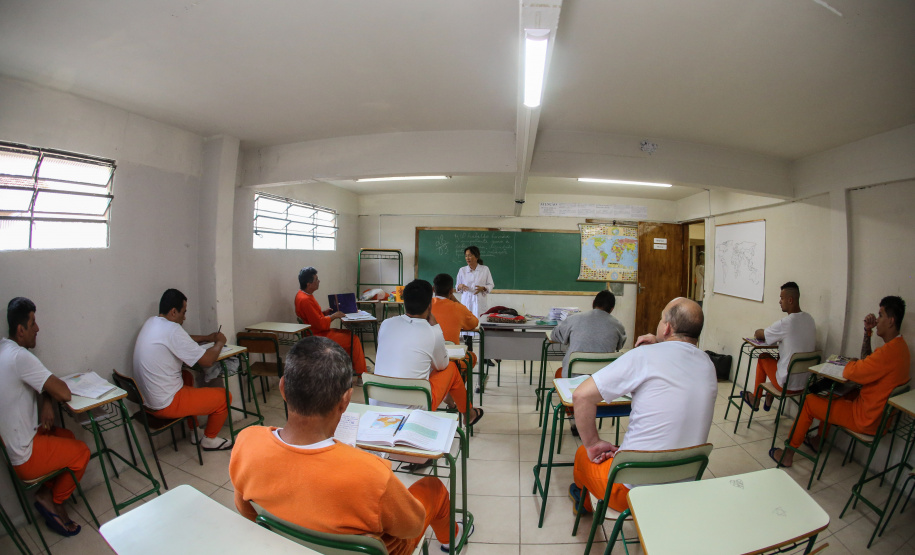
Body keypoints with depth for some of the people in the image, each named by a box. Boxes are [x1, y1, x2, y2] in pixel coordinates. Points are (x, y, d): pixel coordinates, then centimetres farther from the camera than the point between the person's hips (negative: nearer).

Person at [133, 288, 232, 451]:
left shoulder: (151, 322, 4)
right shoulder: (172, 329, -24)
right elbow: (207, 360, -19)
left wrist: (207, 338, 17)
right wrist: (220, 342, -2)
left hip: (147, 400, 10)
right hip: (166, 405, -10)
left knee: (187, 376, 33)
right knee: (223, 396, -2)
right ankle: (209, 440, 22)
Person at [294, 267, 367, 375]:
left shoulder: (303, 294, 8)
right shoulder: (305, 300, -25)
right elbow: (320, 324, -25)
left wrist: (324, 312, 7)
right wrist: (333, 316, -11)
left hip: (320, 332, 11)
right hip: (318, 337, -11)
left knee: (350, 334, 11)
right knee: (354, 340, -11)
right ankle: (361, 373, 0)